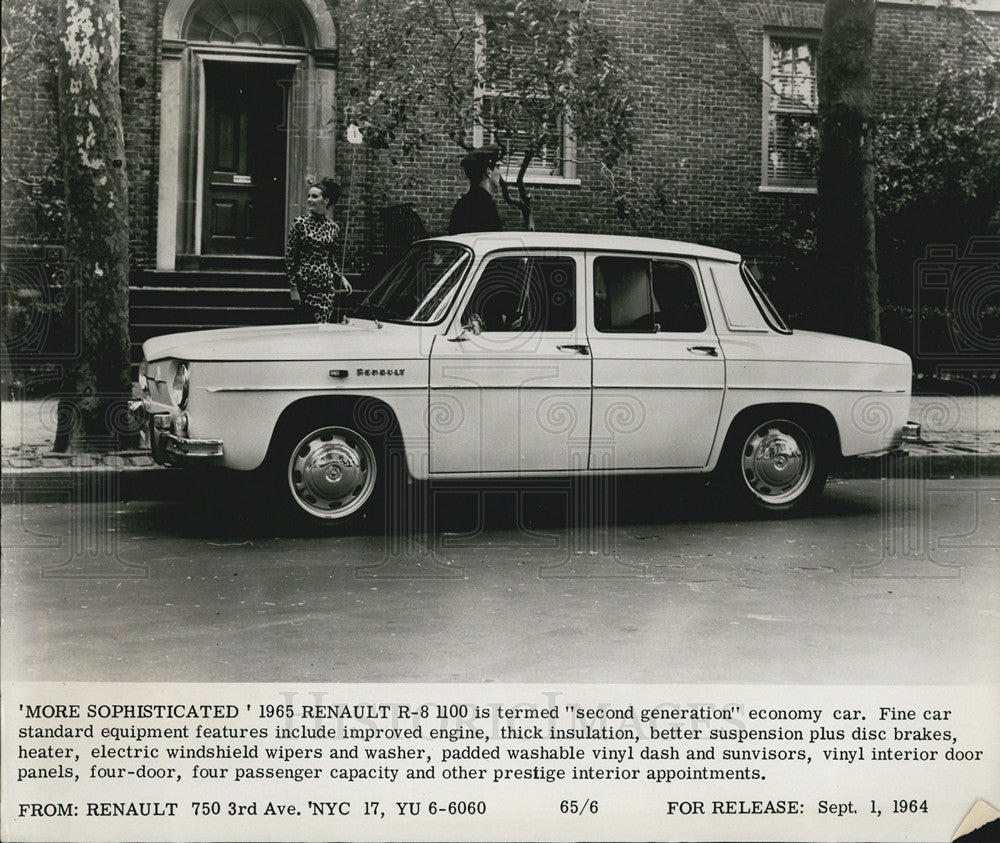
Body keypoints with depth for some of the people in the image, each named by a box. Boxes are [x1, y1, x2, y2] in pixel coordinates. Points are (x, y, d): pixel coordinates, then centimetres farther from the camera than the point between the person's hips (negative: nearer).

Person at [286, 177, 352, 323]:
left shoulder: (333, 227, 8)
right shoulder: (301, 222, -4)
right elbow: (289, 256, -2)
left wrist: (340, 277, 12)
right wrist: (293, 287, -6)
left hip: (326, 284, 4)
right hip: (305, 282, -4)